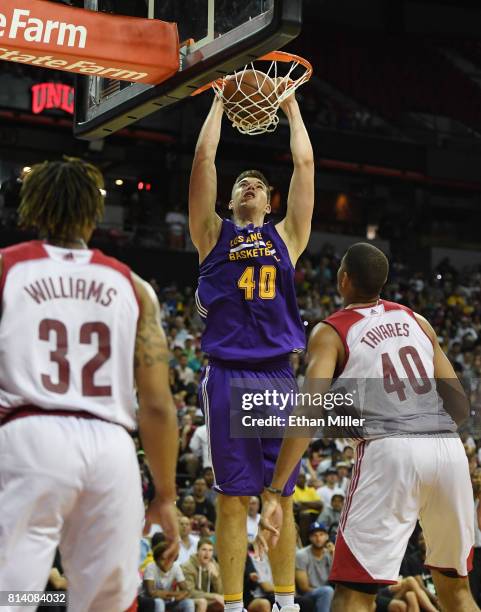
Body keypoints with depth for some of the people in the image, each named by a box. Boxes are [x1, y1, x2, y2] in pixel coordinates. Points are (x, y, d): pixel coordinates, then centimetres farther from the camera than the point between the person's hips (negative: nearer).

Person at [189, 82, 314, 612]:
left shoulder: (286, 236, 17)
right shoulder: (213, 233, 13)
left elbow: (305, 163, 15)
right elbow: (204, 158, 7)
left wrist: (291, 106, 22)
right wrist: (220, 100, 15)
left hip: (278, 376, 2)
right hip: (228, 375, -2)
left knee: (281, 497, 5)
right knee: (233, 498, 0)